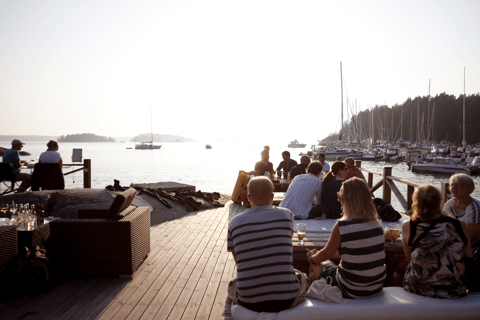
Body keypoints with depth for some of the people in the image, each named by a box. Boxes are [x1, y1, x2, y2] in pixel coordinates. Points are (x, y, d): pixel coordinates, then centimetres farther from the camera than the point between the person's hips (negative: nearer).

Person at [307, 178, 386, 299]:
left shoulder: (341, 226, -20)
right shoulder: (376, 223, -2)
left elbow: (326, 254, -4)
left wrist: (312, 258, 18)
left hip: (352, 291, -6)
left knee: (317, 265, 19)